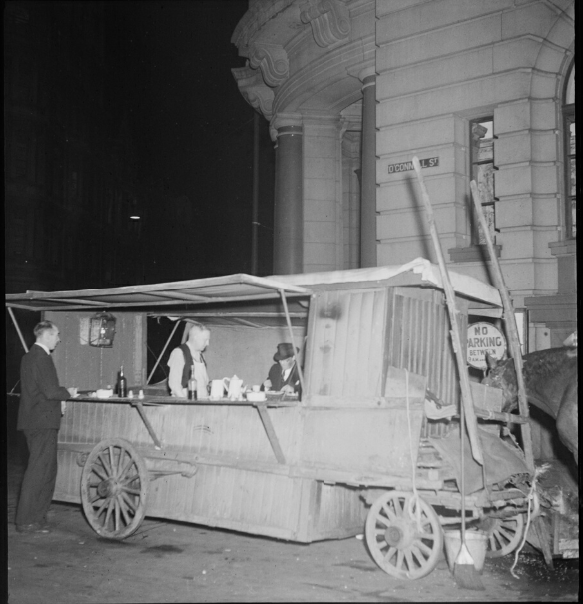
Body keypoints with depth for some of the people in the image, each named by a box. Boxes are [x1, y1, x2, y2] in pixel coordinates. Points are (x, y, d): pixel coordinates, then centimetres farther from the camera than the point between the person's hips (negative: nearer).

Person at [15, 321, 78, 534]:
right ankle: (26, 521, 0)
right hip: (43, 422, -10)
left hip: (33, 421, 10)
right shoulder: (41, 358, -16)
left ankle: (36, 516, 23)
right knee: (38, 471, -4)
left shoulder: (28, 356, 15)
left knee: (47, 470, 17)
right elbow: (50, 391, -22)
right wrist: (68, 393, -4)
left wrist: (62, 393, 16)